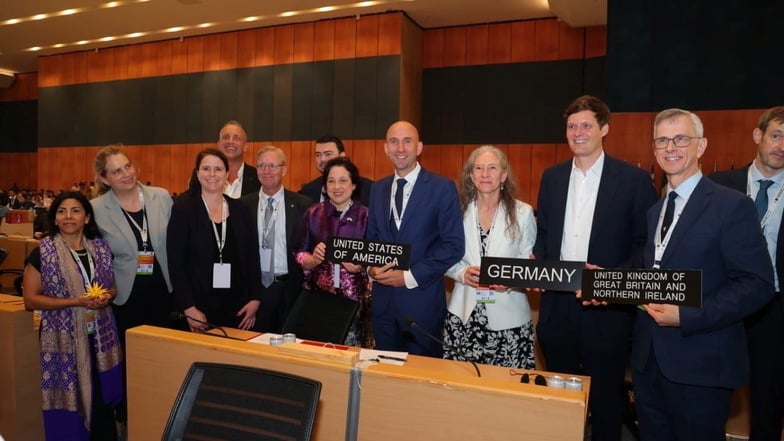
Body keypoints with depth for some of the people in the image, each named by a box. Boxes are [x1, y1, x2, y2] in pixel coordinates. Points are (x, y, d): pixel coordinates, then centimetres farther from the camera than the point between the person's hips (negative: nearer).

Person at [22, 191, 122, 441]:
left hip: (101, 337, 3)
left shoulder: (101, 248, 5)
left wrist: (106, 296, -9)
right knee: (68, 401, 5)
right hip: (64, 339, -3)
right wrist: (76, 301, -18)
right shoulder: (42, 253, -6)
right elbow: (31, 300, -7)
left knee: (102, 400, 10)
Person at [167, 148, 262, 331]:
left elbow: (252, 257, 8)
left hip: (238, 306, 3)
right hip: (199, 305, -2)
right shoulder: (183, 208, -2)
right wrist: (188, 308, -12)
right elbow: (176, 263, -6)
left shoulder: (240, 210, 7)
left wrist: (255, 298, 1)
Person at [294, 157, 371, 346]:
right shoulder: (313, 213, 2)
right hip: (316, 295, 2)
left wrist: (361, 266, -19)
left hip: (353, 299, -1)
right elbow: (299, 255, 5)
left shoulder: (366, 215, -3)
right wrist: (314, 259, -14)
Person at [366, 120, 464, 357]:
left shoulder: (442, 188, -7)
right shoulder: (378, 188, 10)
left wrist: (410, 276, -14)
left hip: (422, 300, -4)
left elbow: (454, 245, -10)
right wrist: (371, 268, -5)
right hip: (383, 299, 5)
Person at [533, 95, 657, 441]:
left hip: (606, 308, -4)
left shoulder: (634, 179, -6)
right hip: (557, 304, 4)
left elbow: (646, 244, -6)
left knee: (605, 395, 13)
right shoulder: (552, 177, 8)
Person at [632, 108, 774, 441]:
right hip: (648, 358, 6)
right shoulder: (654, 210, 13)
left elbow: (758, 285, -15)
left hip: (701, 363, -6)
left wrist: (687, 316, -22)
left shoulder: (732, 206, -10)